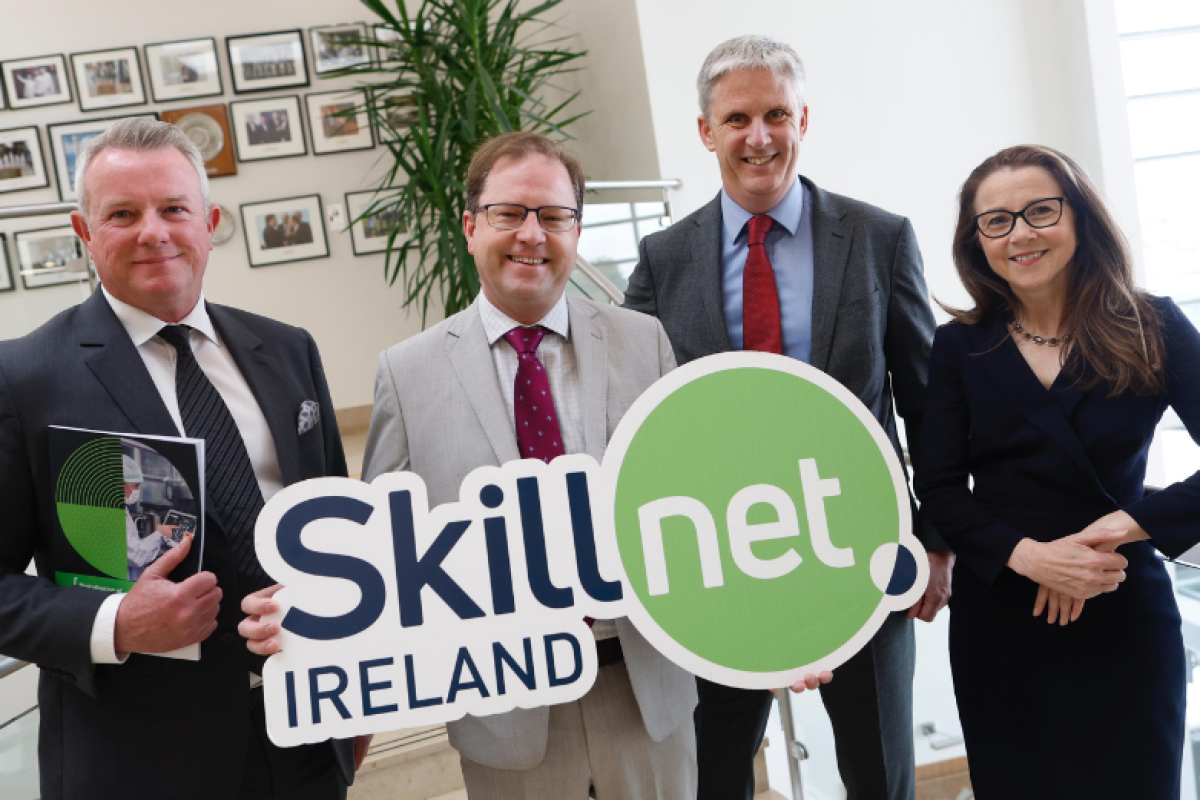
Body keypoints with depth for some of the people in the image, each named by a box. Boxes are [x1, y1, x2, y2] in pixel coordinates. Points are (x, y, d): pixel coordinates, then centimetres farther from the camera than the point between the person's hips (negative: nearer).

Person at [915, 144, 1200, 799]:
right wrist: (1026, 555, -16)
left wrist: (1133, 524, -19)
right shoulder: (959, 347, 1)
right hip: (996, 617, 1)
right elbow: (939, 487, -3)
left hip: (1123, 615, -1)